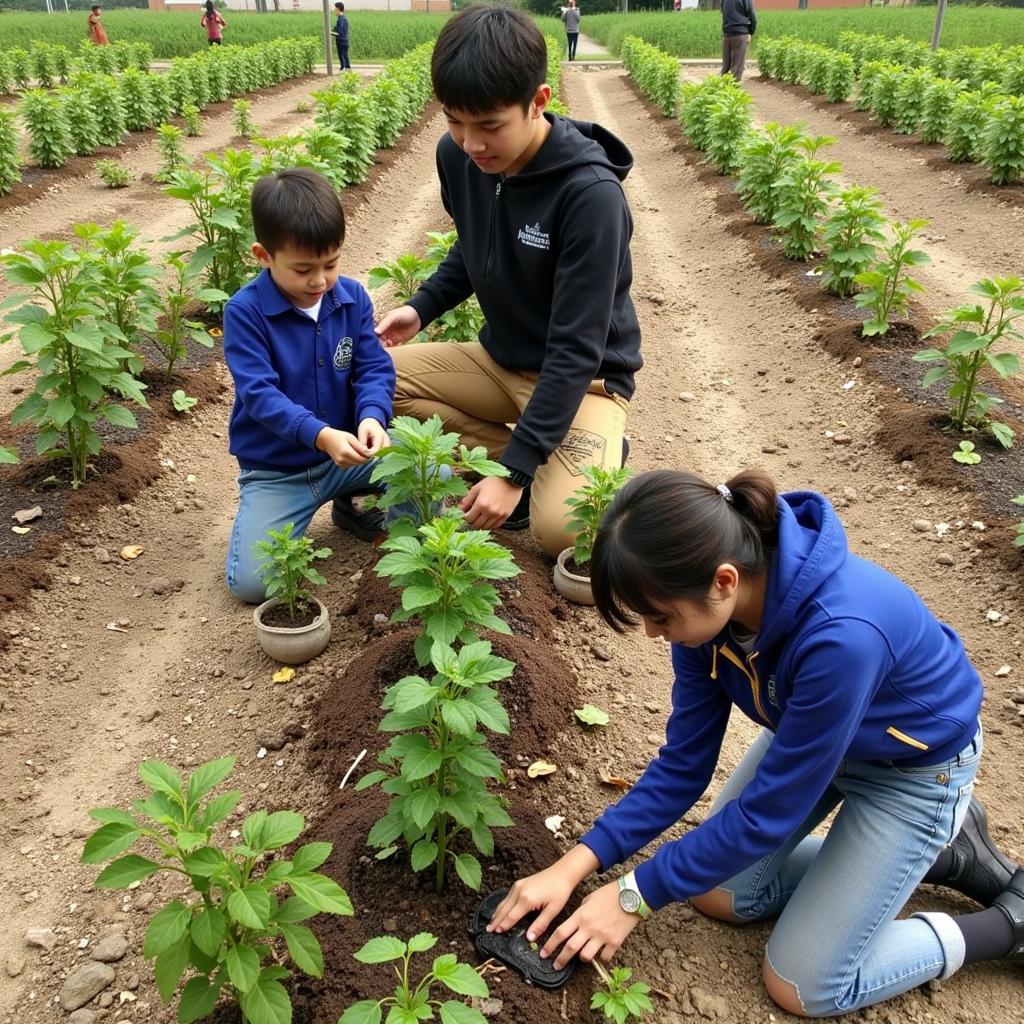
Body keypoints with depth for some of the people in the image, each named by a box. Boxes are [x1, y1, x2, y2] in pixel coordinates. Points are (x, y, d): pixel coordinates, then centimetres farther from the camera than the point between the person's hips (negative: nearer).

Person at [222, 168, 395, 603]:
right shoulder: (244, 311, -16)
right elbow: (259, 393, -22)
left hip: (346, 451, 3)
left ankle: (356, 505, 10)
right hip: (275, 469, -3)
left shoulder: (352, 297, -4)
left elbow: (375, 369, -5)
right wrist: (320, 435, -37)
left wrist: (372, 416, -28)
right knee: (251, 582, -17)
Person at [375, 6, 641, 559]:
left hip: (584, 377, -7)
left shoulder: (591, 194, -28)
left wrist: (513, 471, -30)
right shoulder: (457, 157, -9)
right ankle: (539, 464, -7)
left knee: (561, 529, -29)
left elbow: (575, 351, -28)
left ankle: (595, 458, 7)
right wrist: (421, 306, -4)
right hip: (501, 359, 7)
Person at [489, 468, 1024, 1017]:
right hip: (811, 732, 6)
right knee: (717, 890, 10)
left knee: (804, 985, -1)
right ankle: (941, 847, 19)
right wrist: (574, 865, -19)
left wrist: (634, 894, -21)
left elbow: (768, 810, -30)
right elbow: (683, 763, -12)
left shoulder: (842, 636, -43)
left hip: (915, 764, -6)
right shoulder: (710, 605, -22)